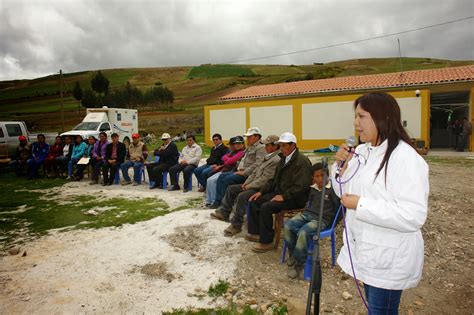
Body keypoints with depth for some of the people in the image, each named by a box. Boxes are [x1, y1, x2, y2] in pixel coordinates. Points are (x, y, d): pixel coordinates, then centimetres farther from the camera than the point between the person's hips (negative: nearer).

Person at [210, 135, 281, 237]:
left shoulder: (276, 160, -19)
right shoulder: (268, 157, 14)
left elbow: (264, 179, -23)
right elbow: (255, 172, 18)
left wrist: (249, 186, -15)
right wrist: (246, 182, 5)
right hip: (254, 184, 11)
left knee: (242, 196, -31)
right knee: (231, 188, 10)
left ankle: (236, 225, -18)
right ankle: (224, 213, 20)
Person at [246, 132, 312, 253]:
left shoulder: (302, 161, -16)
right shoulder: (284, 159, 13)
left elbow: (300, 186, -23)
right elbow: (274, 179, 19)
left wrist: (283, 196, -24)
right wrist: (261, 192, 9)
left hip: (294, 198, -9)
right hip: (279, 193, 9)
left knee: (266, 207, -26)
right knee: (254, 202, 0)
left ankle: (267, 242, -11)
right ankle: (255, 233, 12)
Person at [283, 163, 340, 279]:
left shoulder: (333, 189, -4)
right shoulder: (313, 188, 15)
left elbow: (338, 207, -8)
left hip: (322, 219, -6)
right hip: (307, 214, 6)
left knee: (303, 233, -33)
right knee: (287, 226, -19)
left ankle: (298, 263, -11)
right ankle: (293, 256, 1)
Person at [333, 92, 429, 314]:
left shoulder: (406, 158, -22)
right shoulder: (361, 151, 2)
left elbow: (414, 216, -28)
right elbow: (345, 191, 11)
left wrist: (361, 204, -26)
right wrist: (342, 165, -7)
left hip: (390, 258, -7)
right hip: (365, 250, 7)